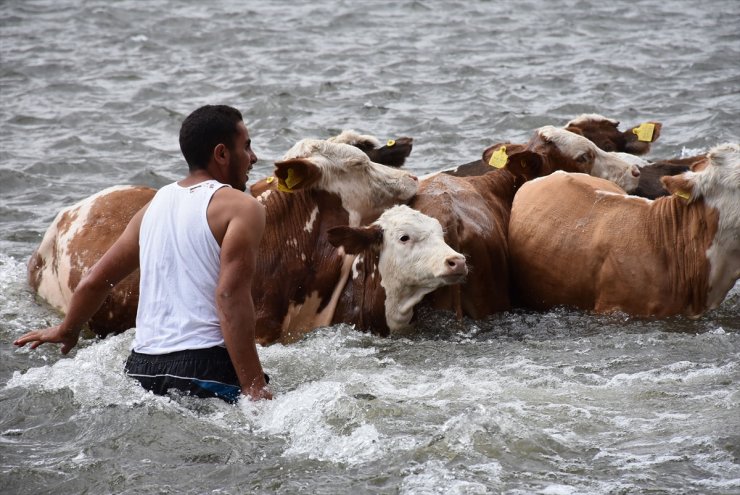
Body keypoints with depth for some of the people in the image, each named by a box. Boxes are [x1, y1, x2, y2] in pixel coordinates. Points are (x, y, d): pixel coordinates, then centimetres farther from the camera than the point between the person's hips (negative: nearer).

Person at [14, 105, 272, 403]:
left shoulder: (155, 204, 20)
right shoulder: (242, 208, -1)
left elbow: (94, 280, 26)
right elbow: (231, 296, -14)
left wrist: (68, 331, 45)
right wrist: (254, 386, -18)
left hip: (142, 367, 7)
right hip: (205, 367, -7)